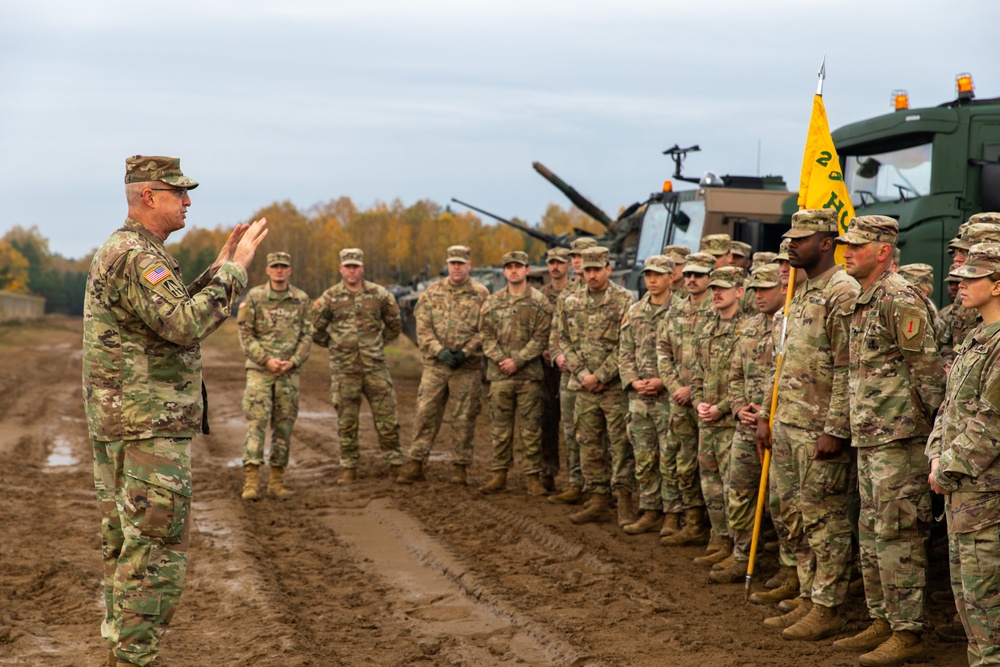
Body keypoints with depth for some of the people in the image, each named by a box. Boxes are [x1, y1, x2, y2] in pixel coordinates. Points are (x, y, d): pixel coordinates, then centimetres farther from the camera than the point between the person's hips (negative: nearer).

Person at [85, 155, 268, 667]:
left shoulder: (117, 251, 16)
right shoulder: (135, 256, -17)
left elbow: (169, 321, 22)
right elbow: (187, 326, -28)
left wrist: (218, 269, 16)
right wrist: (235, 269, -20)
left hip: (114, 426, 11)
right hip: (149, 428, -11)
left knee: (124, 545, 14)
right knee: (156, 553, -7)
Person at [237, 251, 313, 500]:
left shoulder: (302, 300, 5)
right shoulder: (254, 297, 0)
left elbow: (307, 335, 4)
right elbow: (245, 334, -3)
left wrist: (293, 362, -10)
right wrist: (267, 360, -13)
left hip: (289, 371, 2)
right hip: (259, 370, -2)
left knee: (283, 426, 5)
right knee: (256, 422, -10)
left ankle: (277, 481, 11)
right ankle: (250, 481, -13)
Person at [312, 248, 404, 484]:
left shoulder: (379, 294, 3)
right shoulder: (329, 298, 0)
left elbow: (394, 325, 17)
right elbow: (316, 330, 9)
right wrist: (335, 345, 9)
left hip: (375, 366, 1)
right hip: (344, 369, 0)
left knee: (387, 418, 1)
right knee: (346, 422, 4)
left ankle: (396, 465, 10)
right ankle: (348, 468, 13)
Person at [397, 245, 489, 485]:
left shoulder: (481, 294, 2)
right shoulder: (432, 292, 7)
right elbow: (423, 328, 1)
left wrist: (465, 352, -15)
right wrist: (440, 351, -12)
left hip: (467, 367, -2)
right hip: (434, 365, 2)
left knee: (464, 418, 3)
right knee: (425, 414, 2)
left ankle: (460, 467, 13)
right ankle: (415, 464, 7)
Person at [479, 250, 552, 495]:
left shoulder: (539, 302, 1)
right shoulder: (492, 302, 10)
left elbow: (540, 338, -6)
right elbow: (486, 335, 6)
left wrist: (517, 361, -14)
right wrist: (500, 359, -9)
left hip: (529, 375, -3)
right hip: (499, 374, 3)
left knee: (530, 428, 0)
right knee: (500, 428, 7)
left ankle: (533, 476, 6)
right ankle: (500, 474, 15)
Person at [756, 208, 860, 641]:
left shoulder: (843, 294, -14)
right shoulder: (801, 293, 16)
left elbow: (848, 370, -19)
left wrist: (835, 430, -21)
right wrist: (766, 414, 19)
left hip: (819, 428, -10)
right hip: (787, 424, 10)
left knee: (824, 517, -2)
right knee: (794, 516, 14)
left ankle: (827, 609, 6)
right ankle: (808, 599, 23)